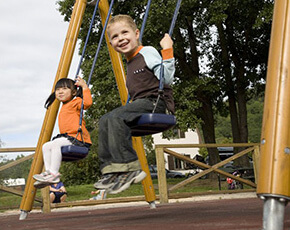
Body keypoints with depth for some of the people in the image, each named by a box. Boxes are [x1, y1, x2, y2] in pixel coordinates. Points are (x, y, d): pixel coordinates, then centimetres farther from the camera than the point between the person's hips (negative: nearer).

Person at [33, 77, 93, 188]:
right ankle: (48, 172, -12)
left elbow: (87, 102, -23)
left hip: (77, 138, -9)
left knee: (56, 143, -28)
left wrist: (84, 86, -17)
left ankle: (54, 173, -28)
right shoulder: (64, 106, 25)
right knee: (46, 146, -2)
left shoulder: (76, 102, -1)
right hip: (68, 138, 9)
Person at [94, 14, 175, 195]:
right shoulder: (130, 63, 22)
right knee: (105, 121, -3)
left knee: (116, 116, -28)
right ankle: (111, 170, -9)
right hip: (141, 104, 9)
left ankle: (129, 168, -30)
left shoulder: (148, 52, -3)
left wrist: (167, 51, -16)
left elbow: (167, 78, -13)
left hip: (157, 102, -9)